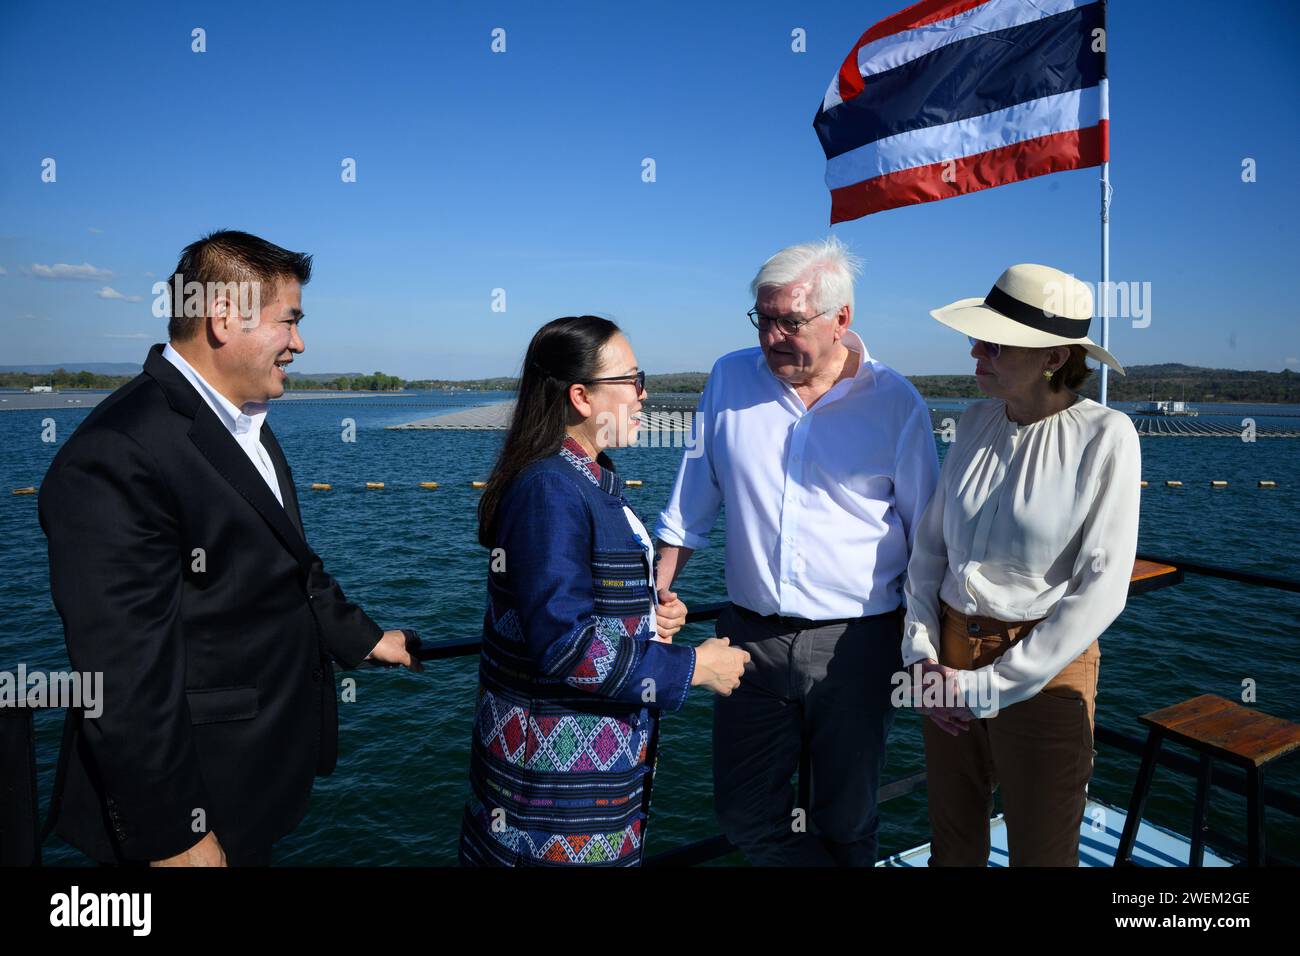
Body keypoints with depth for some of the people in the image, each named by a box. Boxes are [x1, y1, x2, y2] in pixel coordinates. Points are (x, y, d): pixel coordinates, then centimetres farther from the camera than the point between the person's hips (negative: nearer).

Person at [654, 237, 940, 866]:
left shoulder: (896, 403, -5)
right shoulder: (730, 379, 2)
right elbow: (688, 509, 8)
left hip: (857, 645, -2)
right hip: (751, 637, 3)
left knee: (846, 826, 15)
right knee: (744, 816, 10)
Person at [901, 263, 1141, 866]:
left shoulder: (1104, 436, -14)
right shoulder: (977, 420, 0)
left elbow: (1100, 591, -16)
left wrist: (990, 686, -14)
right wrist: (921, 652, -4)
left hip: (1044, 674, -4)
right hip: (951, 659, 4)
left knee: (1041, 853, 15)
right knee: (952, 843, 21)